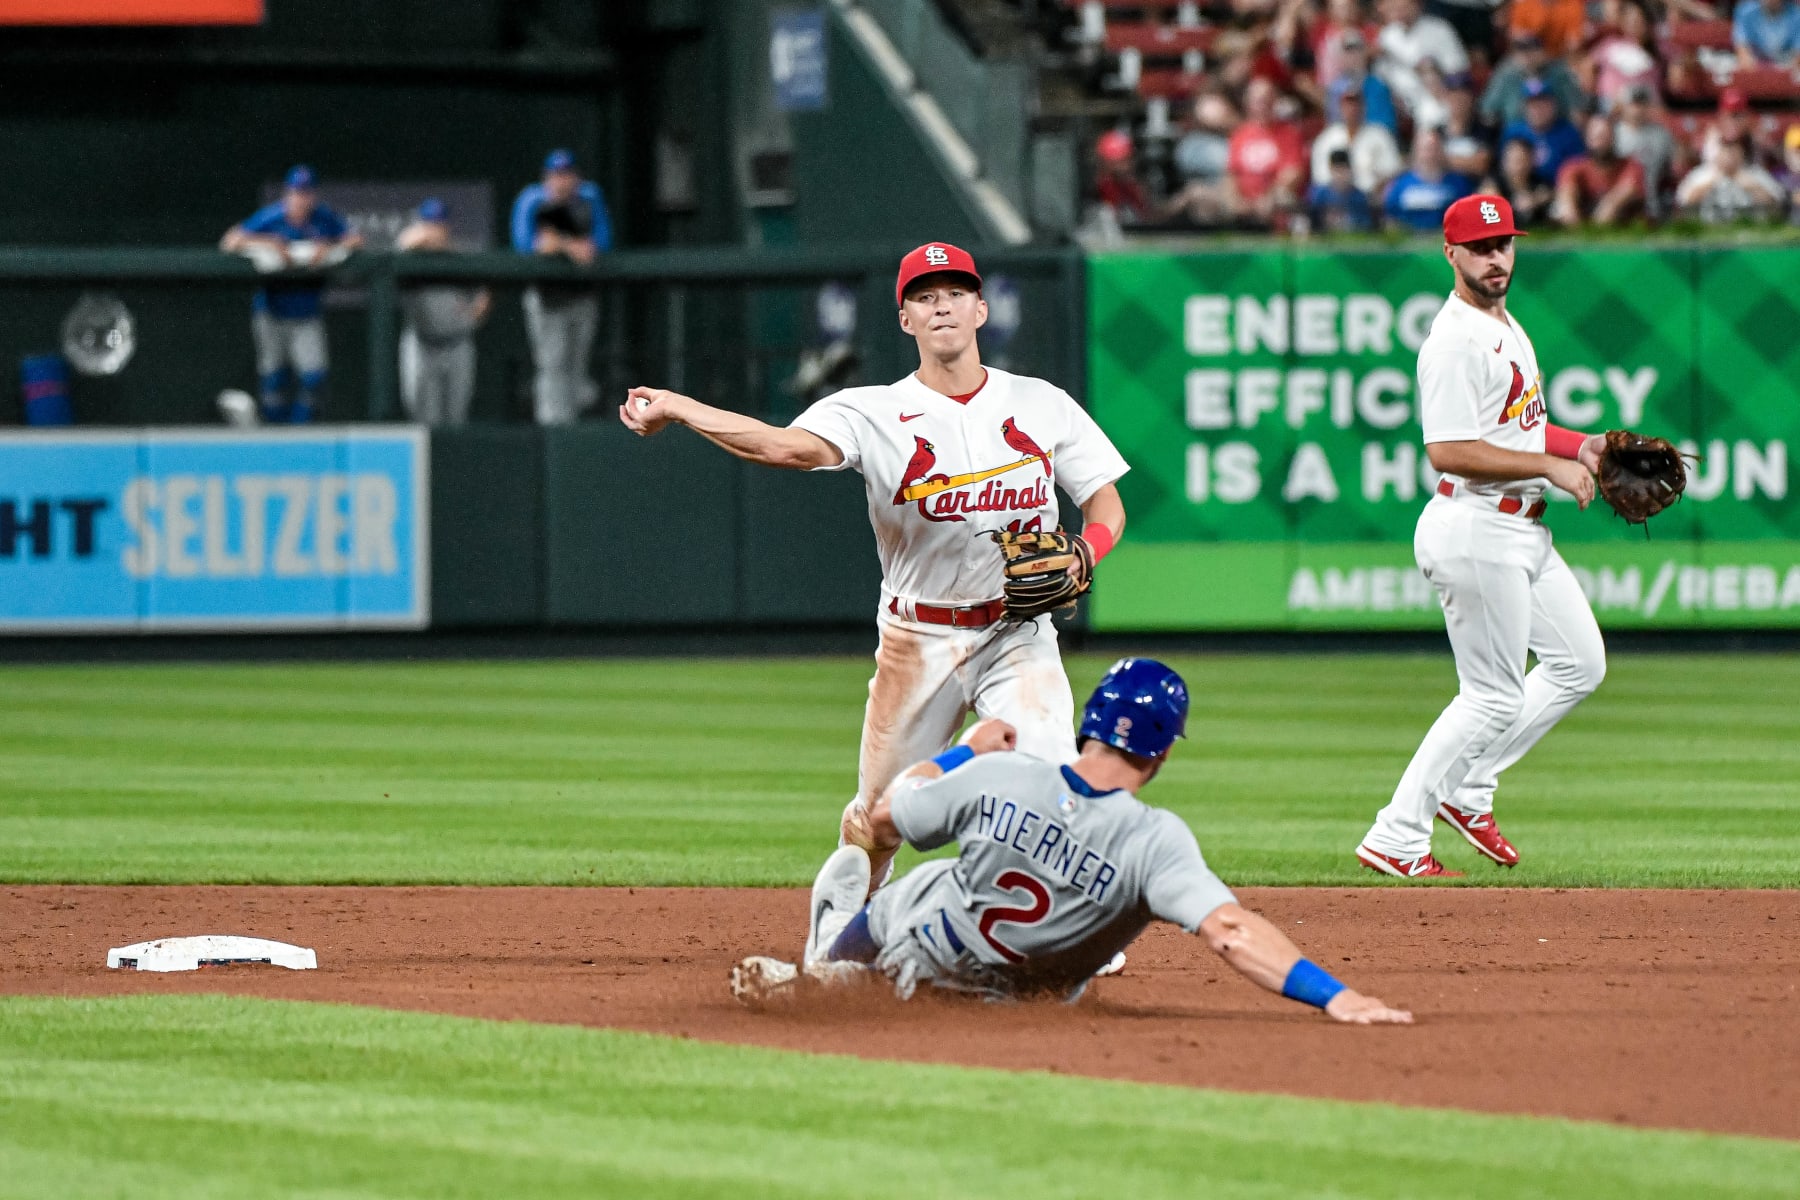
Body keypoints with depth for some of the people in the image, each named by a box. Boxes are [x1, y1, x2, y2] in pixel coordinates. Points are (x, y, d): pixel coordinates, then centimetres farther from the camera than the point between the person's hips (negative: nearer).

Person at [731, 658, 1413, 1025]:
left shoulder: (998, 776, -28)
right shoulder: (1154, 842, -37)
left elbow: (881, 825, -11)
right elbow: (1231, 931, -51)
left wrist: (966, 751, 3)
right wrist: (1333, 995, -54)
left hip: (912, 930, 0)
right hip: (998, 996, 0)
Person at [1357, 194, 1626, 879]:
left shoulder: (1507, 327, 15)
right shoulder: (1455, 340, -18)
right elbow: (1448, 451, -26)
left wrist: (1579, 445, 12)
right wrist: (1549, 464, -21)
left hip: (1521, 530, 10)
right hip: (1476, 531, -10)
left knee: (1580, 664, 16)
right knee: (1494, 695, -6)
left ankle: (1466, 791, 20)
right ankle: (1395, 840, 0)